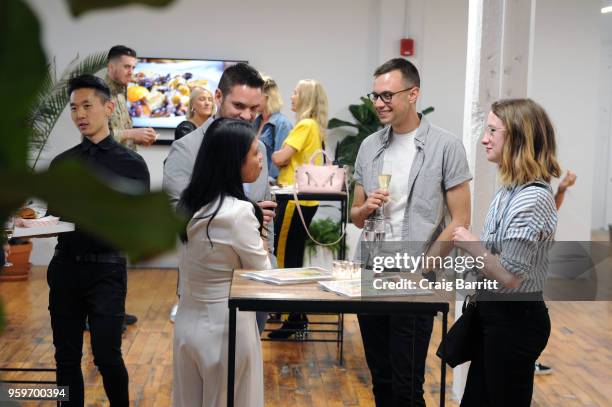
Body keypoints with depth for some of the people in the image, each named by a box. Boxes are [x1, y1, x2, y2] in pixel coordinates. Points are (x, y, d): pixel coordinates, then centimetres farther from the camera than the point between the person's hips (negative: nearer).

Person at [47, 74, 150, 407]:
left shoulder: (130, 163, 0)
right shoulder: (61, 162, 11)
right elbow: (52, 215, 14)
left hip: (106, 269, -4)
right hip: (64, 266, 4)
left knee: (106, 355, -6)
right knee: (66, 357, 8)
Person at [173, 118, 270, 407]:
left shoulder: (191, 203, 1)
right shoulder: (239, 212, -21)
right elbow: (264, 278, -10)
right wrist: (256, 232, 4)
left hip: (188, 325, 7)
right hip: (226, 329, -7)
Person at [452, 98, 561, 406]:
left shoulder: (532, 199, -24)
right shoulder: (510, 188, 6)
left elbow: (509, 276, -27)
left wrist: (470, 244, -14)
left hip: (514, 320, -9)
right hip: (495, 312, 9)